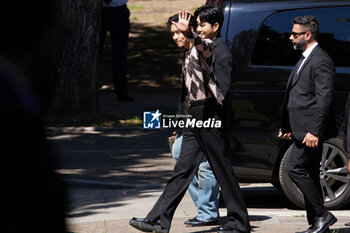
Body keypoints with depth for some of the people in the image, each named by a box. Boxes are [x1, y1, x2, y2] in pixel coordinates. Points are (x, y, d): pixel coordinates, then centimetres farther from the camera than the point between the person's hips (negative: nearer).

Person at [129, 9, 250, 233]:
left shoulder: (204, 48, -7)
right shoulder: (188, 56, 20)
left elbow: (202, 44, -34)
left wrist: (189, 32, -55)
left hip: (208, 112, -9)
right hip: (193, 117, 9)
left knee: (222, 168, -3)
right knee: (182, 171, 4)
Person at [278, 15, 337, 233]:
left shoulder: (321, 61, -13)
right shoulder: (305, 59, 19)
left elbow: (324, 98, -20)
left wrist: (315, 131, -25)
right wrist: (287, 126, 22)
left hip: (311, 130, -11)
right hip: (302, 130, 11)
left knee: (297, 169, -14)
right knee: (309, 174, 10)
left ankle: (322, 215, -8)